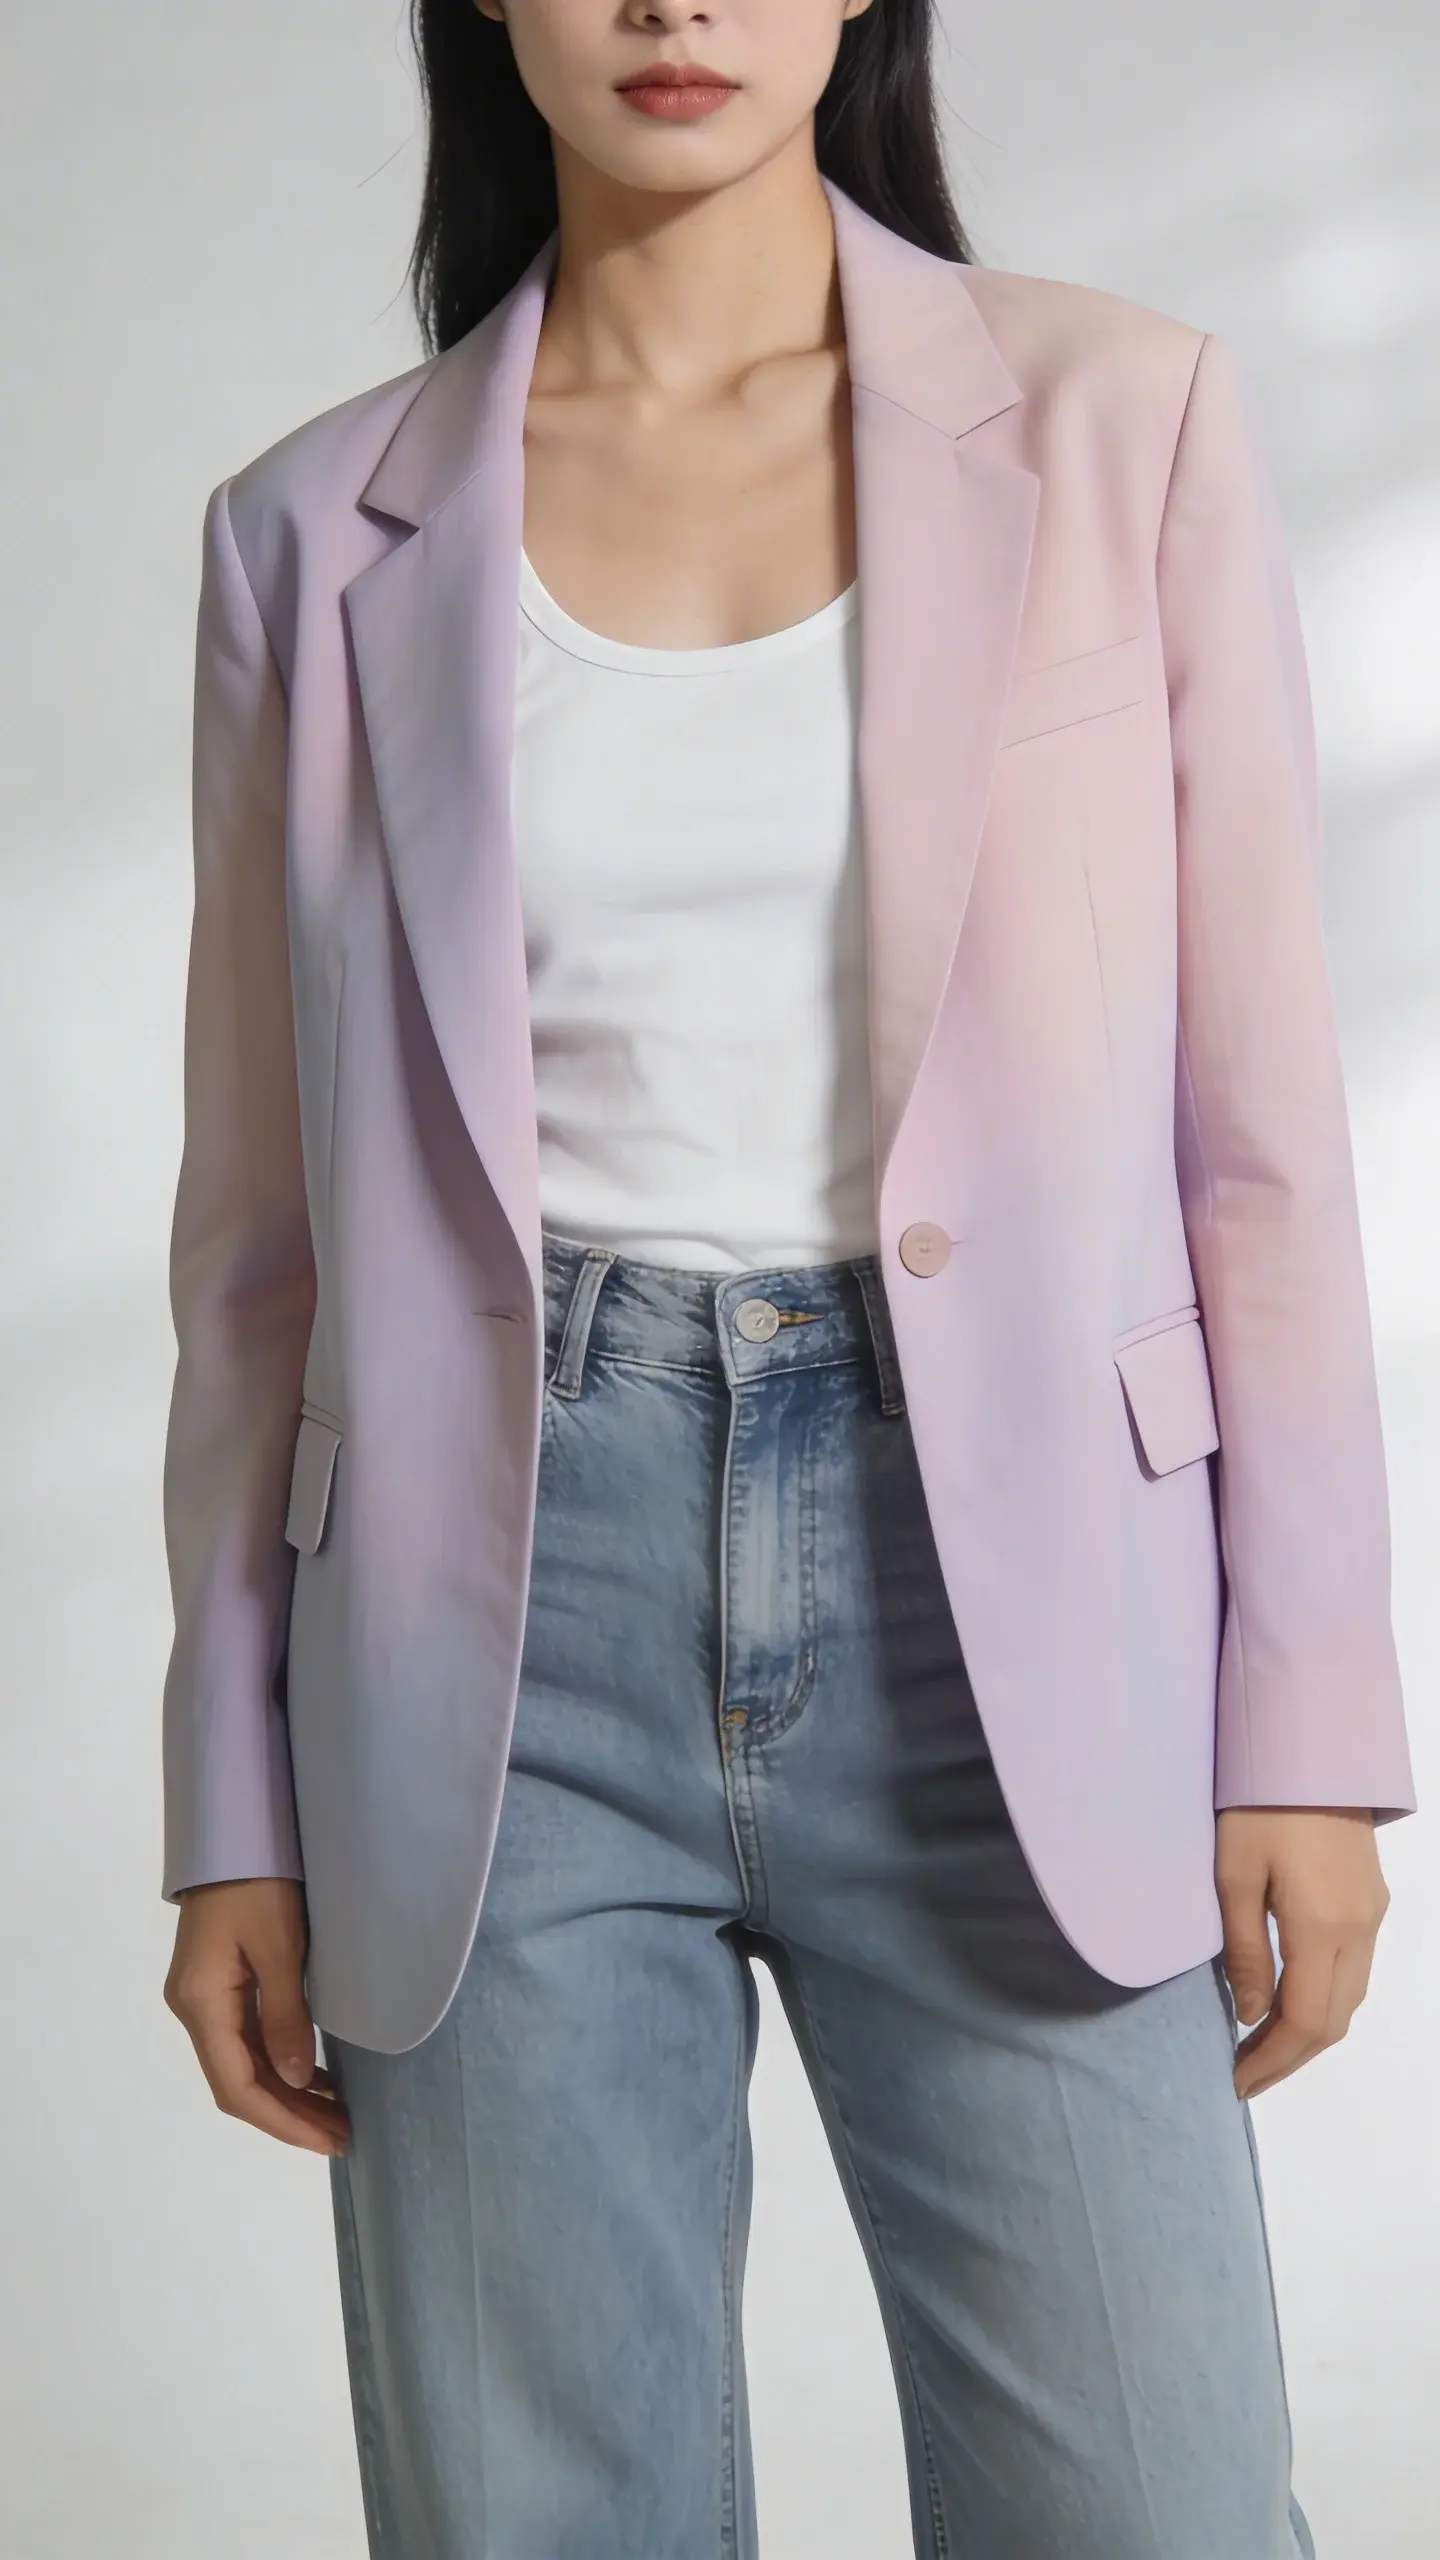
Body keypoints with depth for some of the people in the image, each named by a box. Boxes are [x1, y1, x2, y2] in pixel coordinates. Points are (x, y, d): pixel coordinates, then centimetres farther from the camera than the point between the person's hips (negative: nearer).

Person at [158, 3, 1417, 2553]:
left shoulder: (1119, 422, 3)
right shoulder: (322, 531, 6)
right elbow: (261, 1218, 9)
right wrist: (235, 1809, 7)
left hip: (997, 1590, 0)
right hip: (505, 1623, 1)